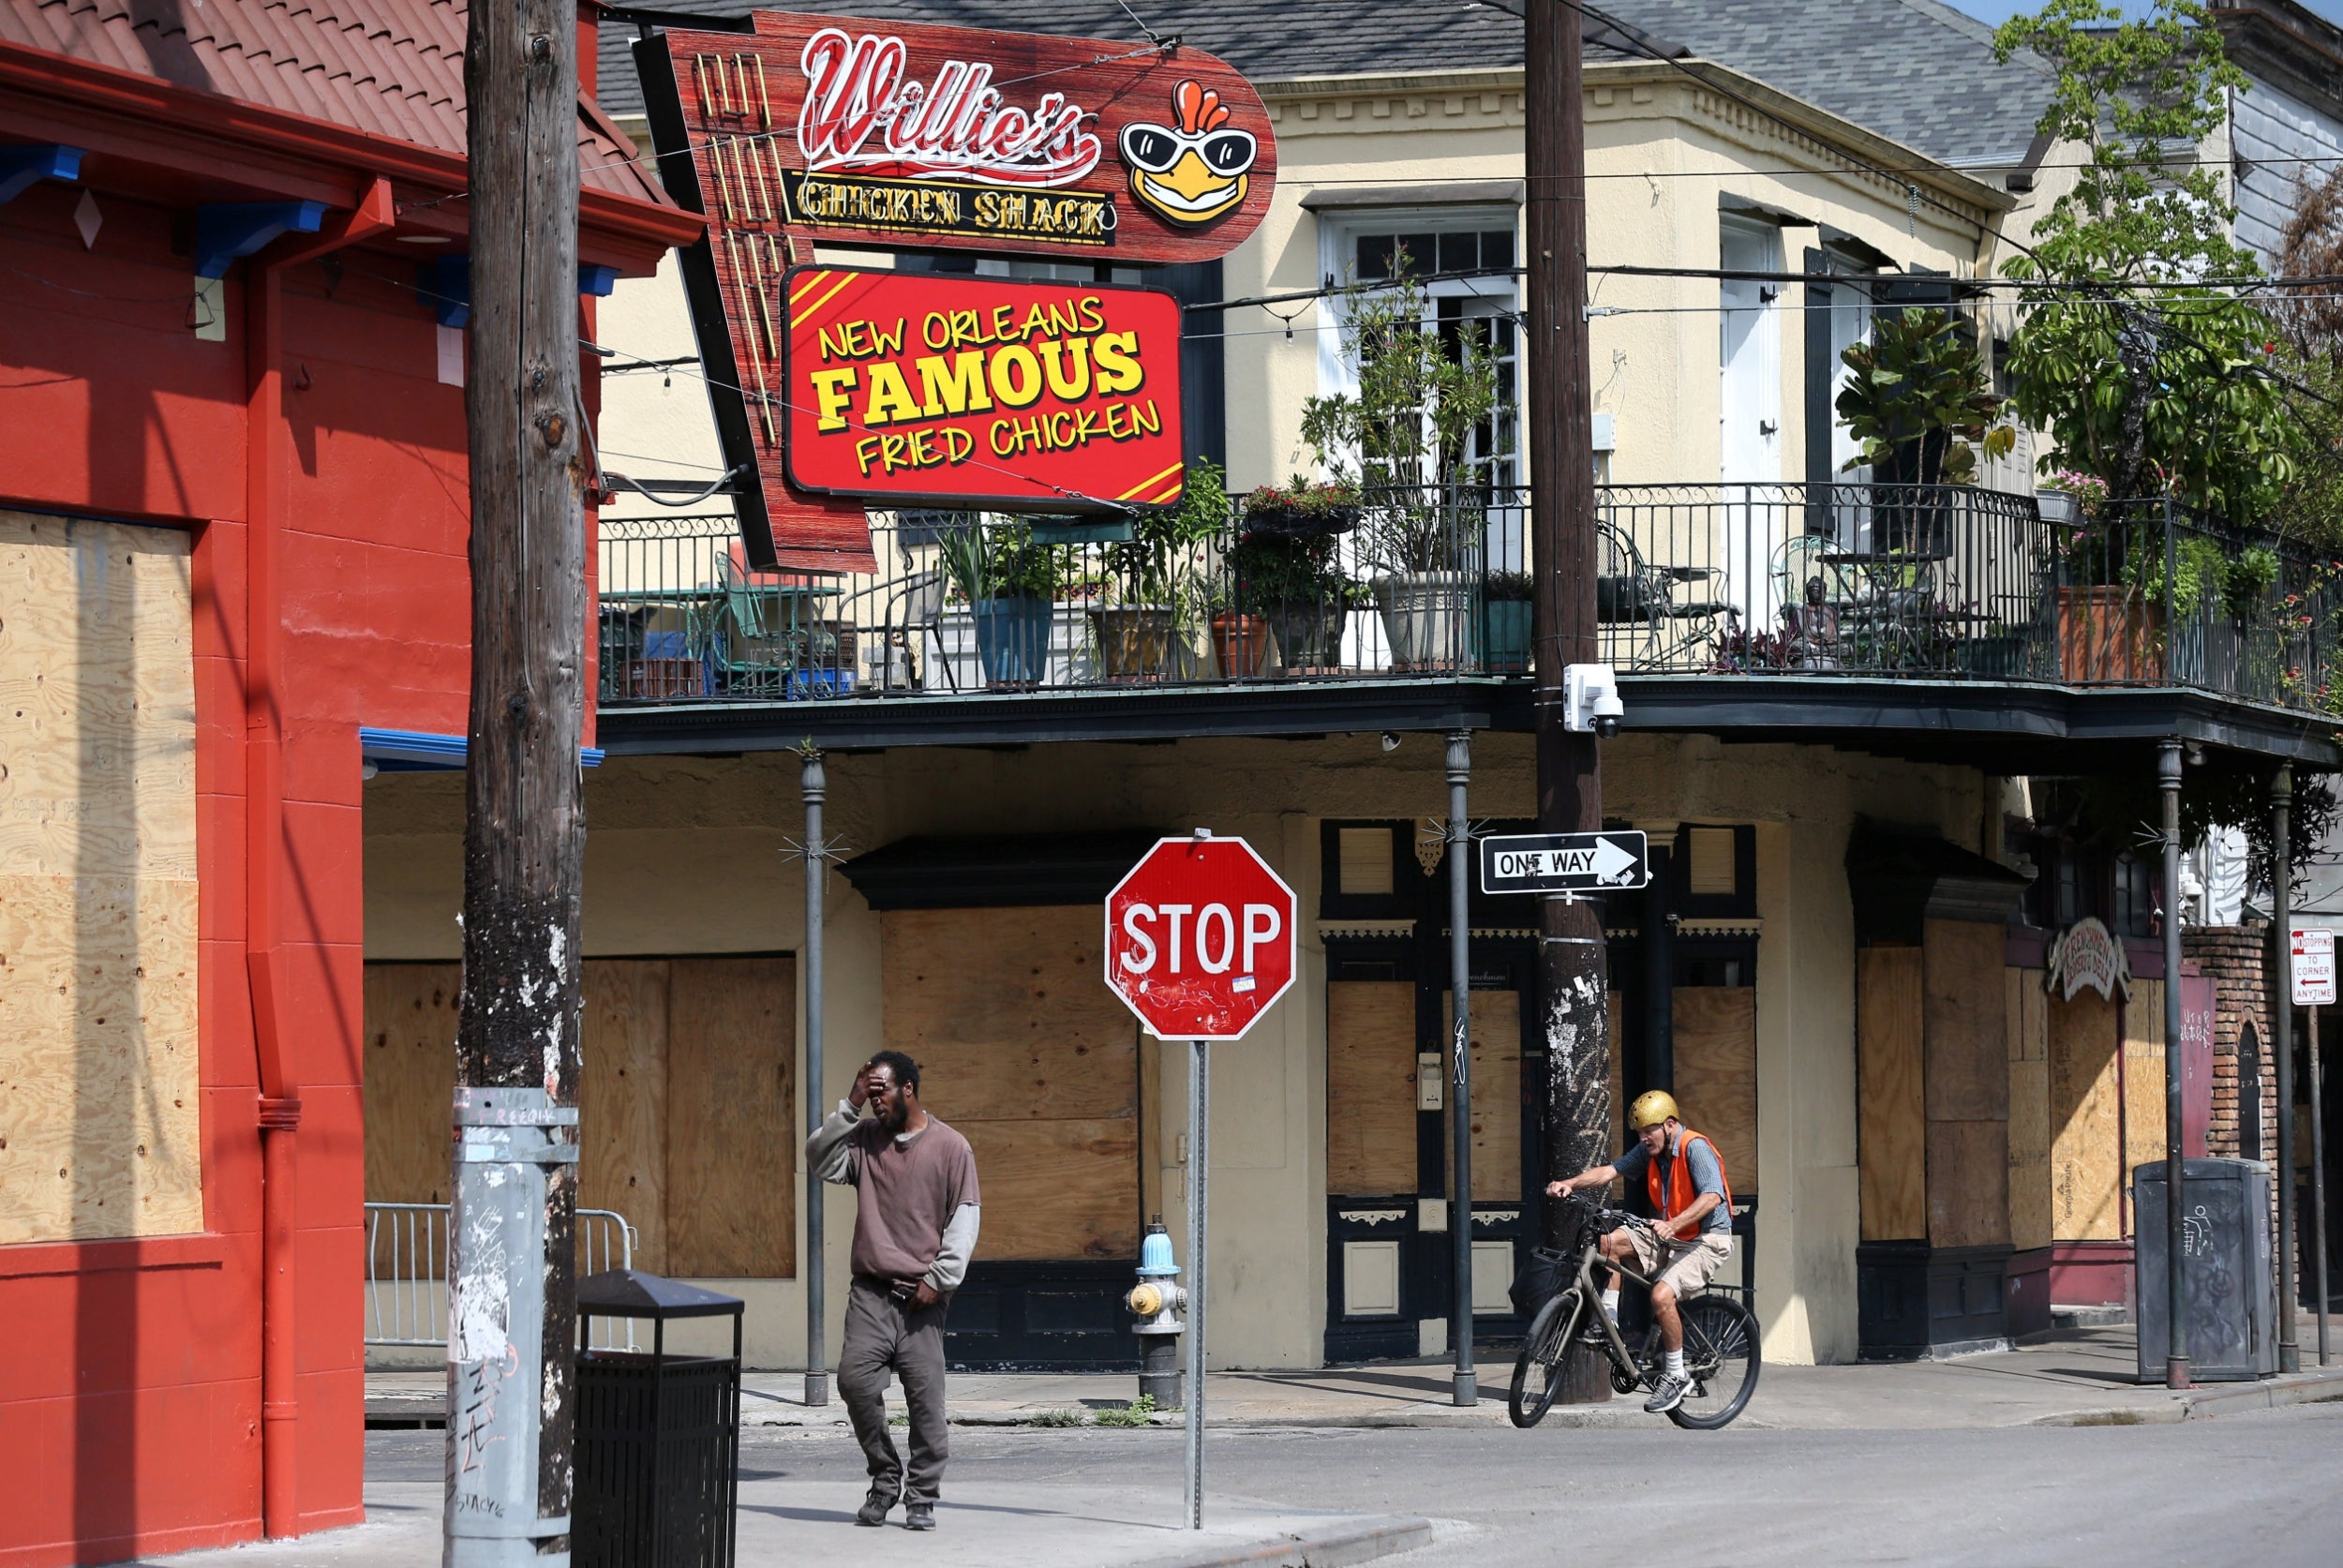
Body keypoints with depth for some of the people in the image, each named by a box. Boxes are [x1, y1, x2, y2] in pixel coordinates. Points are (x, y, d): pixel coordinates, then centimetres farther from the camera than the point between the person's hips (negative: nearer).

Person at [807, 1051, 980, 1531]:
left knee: (925, 1394, -3)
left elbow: (964, 1220, -1)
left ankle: (921, 1497, 5)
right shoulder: (864, 1137, 12)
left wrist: (939, 1279, -8)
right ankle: (885, 1478, 7)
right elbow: (819, 1162, 1)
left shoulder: (950, 1147, 1)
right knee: (855, 1379, -10)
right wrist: (849, 1106, -3)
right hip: (871, 1290, 3)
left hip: (922, 1295, -3)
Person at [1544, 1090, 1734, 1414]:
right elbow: (1612, 1171, 2)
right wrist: (1570, 1183, -15)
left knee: (1662, 1295, -27)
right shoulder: (1650, 1149, 4)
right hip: (1670, 1235, 8)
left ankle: (1675, 1376, -13)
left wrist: (1673, 1225, -46)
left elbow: (1712, 1197, -33)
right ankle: (1609, 1320, 1)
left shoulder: (1695, 1148, -21)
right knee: (1610, 1241, -7)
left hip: (1708, 1239, -8)